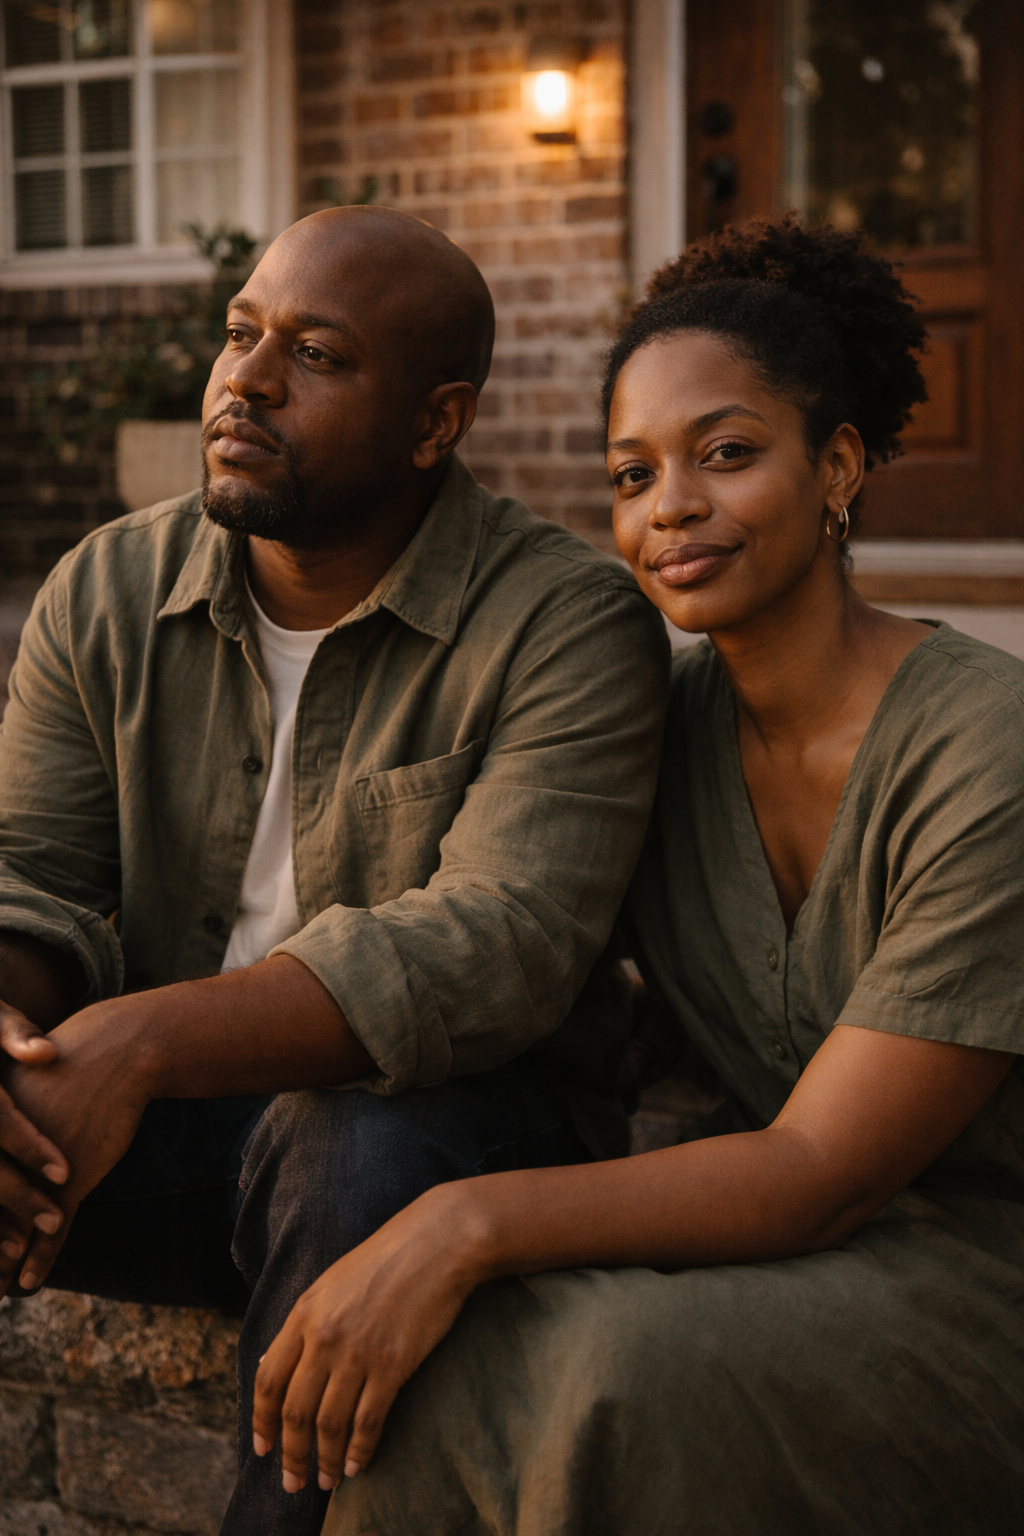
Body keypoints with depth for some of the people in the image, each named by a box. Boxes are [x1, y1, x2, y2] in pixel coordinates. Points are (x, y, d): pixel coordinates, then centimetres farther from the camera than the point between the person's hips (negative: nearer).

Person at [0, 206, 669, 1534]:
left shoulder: (569, 624, -13)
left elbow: (496, 944, -25)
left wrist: (145, 1040, -36)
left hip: (443, 1115, -4)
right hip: (162, 1114, 4)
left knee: (368, 1153, -36)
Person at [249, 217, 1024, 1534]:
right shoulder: (666, 723, 0)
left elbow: (820, 1172, -22)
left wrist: (466, 1224, -32)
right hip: (776, 1232, 5)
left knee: (631, 1370, -32)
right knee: (440, 1357, -23)